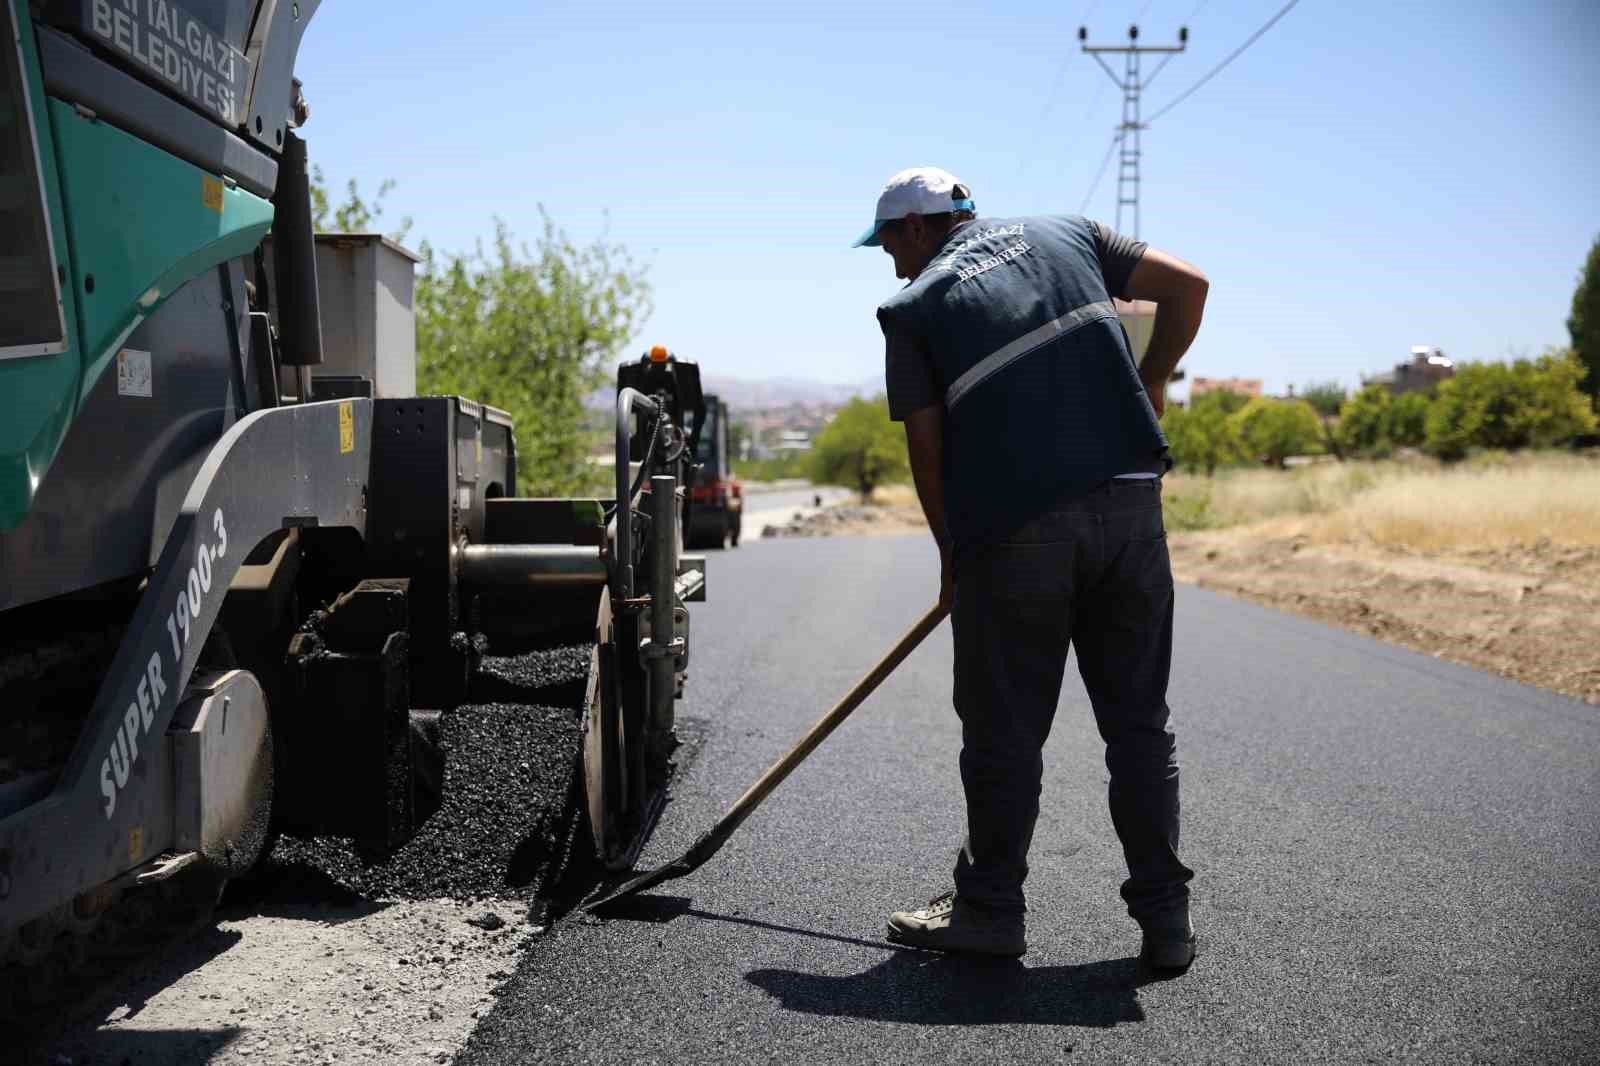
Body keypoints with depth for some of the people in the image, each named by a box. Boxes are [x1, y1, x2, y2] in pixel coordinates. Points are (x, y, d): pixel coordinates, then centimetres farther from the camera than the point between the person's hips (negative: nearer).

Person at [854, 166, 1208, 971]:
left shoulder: (913, 306, 7)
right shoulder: (1064, 235, 17)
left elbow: (926, 448, 3)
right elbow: (1187, 286, 13)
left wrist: (951, 556, 14)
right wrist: (1148, 385, 23)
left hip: (1014, 527, -4)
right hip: (1128, 500, 4)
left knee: (1005, 731, 8)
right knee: (1139, 720, 11)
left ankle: (991, 909, 19)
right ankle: (1165, 917, 15)